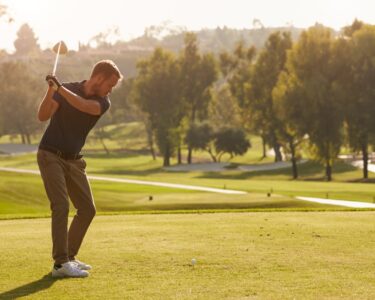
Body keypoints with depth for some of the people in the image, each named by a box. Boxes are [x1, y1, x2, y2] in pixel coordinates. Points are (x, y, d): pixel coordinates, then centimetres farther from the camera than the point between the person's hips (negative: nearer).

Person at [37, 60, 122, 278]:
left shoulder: (103, 103, -1)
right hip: (51, 155, -5)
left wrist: (60, 88, -36)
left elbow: (83, 105, -25)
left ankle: (69, 256, 18)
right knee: (61, 205, -18)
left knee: (87, 209, 5)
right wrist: (50, 92, -33)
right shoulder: (67, 89, -7)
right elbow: (43, 116, -17)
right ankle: (60, 264, -20)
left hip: (74, 160, 5)